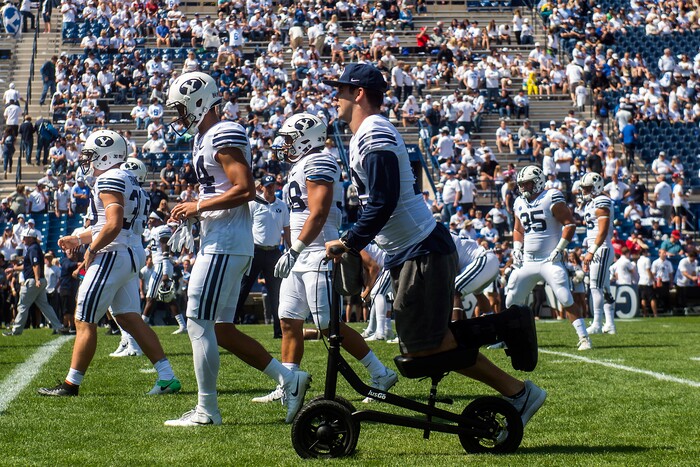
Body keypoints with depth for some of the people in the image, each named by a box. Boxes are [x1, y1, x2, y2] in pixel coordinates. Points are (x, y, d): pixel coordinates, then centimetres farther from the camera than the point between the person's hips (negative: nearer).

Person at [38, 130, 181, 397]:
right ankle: (167, 378, 4)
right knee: (130, 319, 10)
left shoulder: (110, 180, -13)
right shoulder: (129, 182, 19)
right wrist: (78, 239, 25)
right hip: (133, 255, 10)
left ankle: (71, 384, 4)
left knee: (85, 322, -2)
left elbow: (113, 226, -24)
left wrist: (91, 250, -12)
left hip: (113, 256, -10)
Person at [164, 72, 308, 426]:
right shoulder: (205, 138, 19)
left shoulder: (224, 135, -13)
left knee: (199, 322, -7)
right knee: (222, 329, 11)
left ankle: (207, 410, 0)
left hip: (225, 244, -11)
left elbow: (245, 189, -21)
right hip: (218, 243, 11)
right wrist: (194, 211, 13)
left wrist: (199, 206, -16)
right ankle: (289, 380, 12)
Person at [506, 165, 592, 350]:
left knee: (567, 301, -14)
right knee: (511, 302, 6)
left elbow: (570, 224, -10)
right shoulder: (520, 204, 10)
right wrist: (516, 249, 8)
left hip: (550, 261, -6)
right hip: (527, 262, 6)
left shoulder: (552, 199, -9)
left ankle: (584, 338, -9)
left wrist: (559, 249, -15)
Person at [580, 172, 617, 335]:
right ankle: (610, 324, 13)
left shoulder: (602, 202, -12)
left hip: (601, 249, -10)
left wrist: (591, 252, -23)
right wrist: (589, 253, 20)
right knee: (604, 288, 10)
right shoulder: (591, 203, 18)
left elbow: (603, 231, -19)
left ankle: (597, 324, -11)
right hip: (596, 250, 10)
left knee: (596, 287, -11)